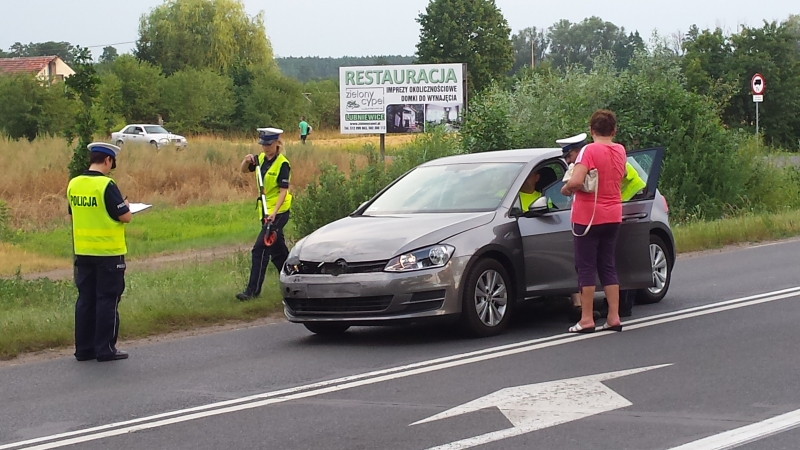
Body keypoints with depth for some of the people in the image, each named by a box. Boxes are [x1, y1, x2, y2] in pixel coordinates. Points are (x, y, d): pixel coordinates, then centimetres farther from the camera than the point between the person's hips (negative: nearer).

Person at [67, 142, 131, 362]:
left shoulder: (74, 184, 3)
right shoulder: (106, 185, -17)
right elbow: (125, 217, -15)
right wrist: (125, 206, 6)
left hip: (82, 252, 6)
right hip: (108, 252, -6)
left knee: (85, 300, 11)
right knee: (107, 300, 2)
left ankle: (84, 348, 14)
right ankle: (105, 349, 5)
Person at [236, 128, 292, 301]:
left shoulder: (283, 164, -15)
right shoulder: (261, 158, 7)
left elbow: (283, 191, -19)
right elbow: (244, 170, 15)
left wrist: (274, 213, -30)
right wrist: (247, 161, -8)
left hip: (278, 212, -8)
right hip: (267, 210, 8)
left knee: (260, 249, -12)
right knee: (278, 250, 15)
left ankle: (253, 290, -11)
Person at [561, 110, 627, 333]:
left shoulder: (589, 150, -15)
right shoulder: (620, 151, 5)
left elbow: (576, 181, -25)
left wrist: (565, 188, -6)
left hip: (588, 216, -6)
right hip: (613, 215, 6)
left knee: (586, 267, 0)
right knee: (608, 266, 12)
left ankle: (587, 319, -1)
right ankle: (614, 317, 9)